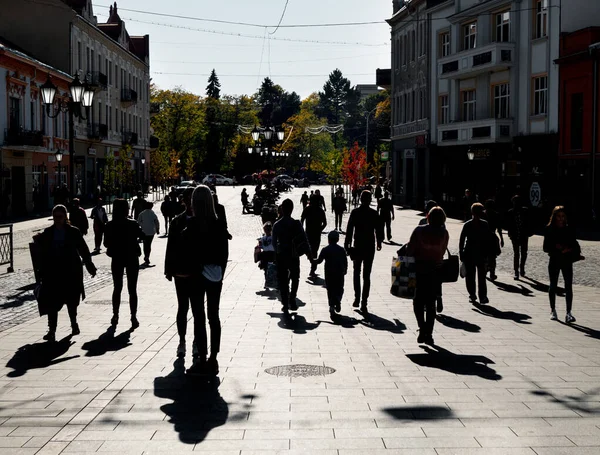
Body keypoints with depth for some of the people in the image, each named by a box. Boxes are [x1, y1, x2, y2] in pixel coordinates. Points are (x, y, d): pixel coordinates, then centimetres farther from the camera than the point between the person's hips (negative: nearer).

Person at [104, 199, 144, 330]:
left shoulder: (110, 225, -8)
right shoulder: (132, 224, -13)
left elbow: (106, 243, -3)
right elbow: (142, 236, 1)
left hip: (117, 259, 2)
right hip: (132, 259, -2)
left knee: (117, 288, 14)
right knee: (132, 289, 5)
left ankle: (115, 317, 13)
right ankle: (133, 318, 3)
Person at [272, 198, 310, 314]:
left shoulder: (276, 225, -5)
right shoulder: (296, 224, -10)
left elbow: (274, 241, 0)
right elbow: (304, 239, -8)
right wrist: (309, 252, 2)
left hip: (280, 256, 1)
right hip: (293, 256, -1)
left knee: (282, 280, 8)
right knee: (295, 278, 19)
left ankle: (285, 305, 5)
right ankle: (292, 299, 6)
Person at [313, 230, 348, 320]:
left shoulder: (325, 250, -4)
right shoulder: (341, 250, 2)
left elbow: (319, 260, -4)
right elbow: (345, 262, 5)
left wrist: (313, 260, 15)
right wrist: (345, 270, 19)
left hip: (329, 274, -1)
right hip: (340, 274, 1)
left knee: (330, 290, 4)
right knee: (339, 289, 16)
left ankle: (332, 306, -9)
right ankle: (338, 301, -8)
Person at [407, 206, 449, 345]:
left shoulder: (419, 230, -9)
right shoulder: (444, 233, -3)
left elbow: (410, 250, -11)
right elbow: (442, 252, 1)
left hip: (419, 270, -2)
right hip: (436, 271, 2)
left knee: (418, 302, 11)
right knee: (431, 302, 11)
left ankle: (422, 328, -8)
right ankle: (429, 334, 8)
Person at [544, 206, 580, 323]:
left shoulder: (570, 230, 3)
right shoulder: (549, 230, -1)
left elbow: (574, 245, 6)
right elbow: (546, 248, -2)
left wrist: (569, 249, -14)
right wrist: (556, 247, -18)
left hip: (567, 261, 0)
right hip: (554, 261, 0)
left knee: (568, 286, -9)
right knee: (553, 286, 10)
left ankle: (568, 313, -10)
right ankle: (553, 310, 24)